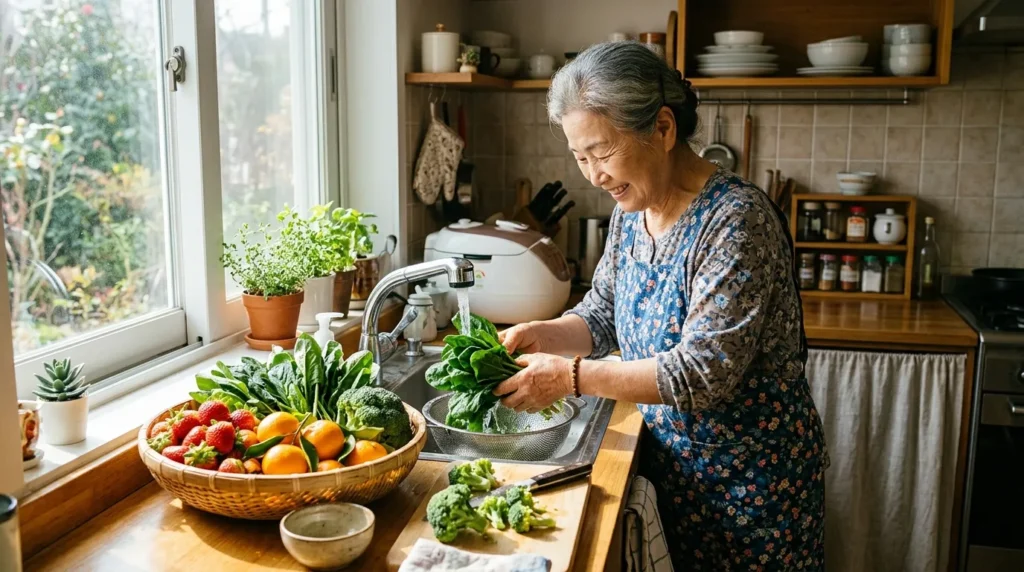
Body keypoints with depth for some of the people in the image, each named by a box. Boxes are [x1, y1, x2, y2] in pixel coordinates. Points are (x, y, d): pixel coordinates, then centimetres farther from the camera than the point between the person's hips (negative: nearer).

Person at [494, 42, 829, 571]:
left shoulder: (736, 220, -25)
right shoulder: (632, 210, 0)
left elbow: (704, 372, -29)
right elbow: (602, 316, 9)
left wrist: (572, 377, -28)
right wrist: (541, 335, -11)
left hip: (752, 479, -6)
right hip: (672, 463, 7)